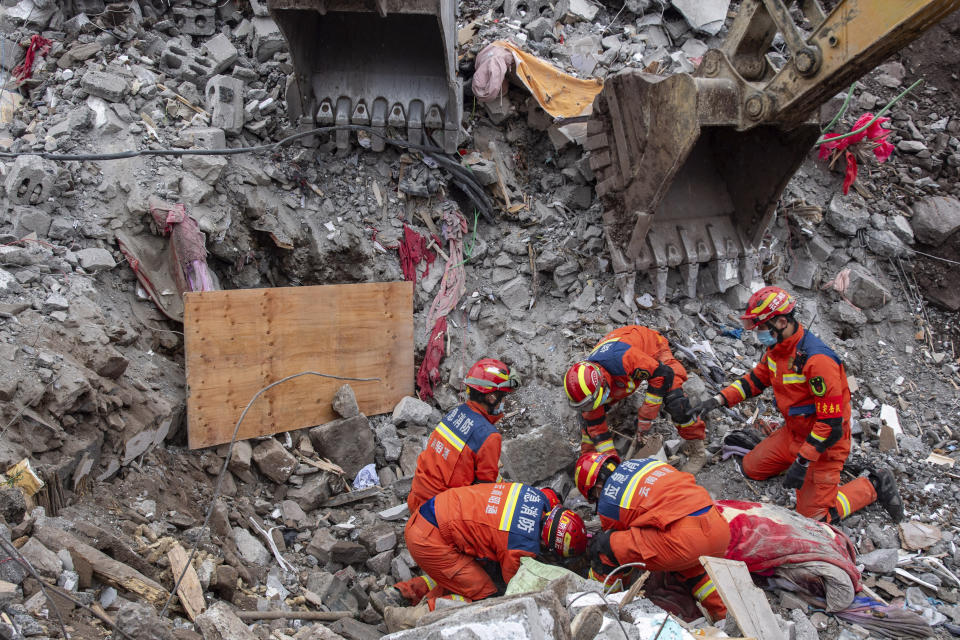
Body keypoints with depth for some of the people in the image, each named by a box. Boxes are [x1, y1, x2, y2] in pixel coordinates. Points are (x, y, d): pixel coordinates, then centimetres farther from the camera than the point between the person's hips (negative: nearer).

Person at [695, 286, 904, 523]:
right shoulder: (777, 347, -4)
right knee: (751, 468, 9)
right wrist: (719, 400, -2)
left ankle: (874, 485, 13)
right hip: (793, 432, 8)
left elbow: (831, 423, -30)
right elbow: (756, 379, 12)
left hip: (823, 442, -8)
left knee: (813, 516, -3)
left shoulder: (818, 360, -32)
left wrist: (802, 462, -27)